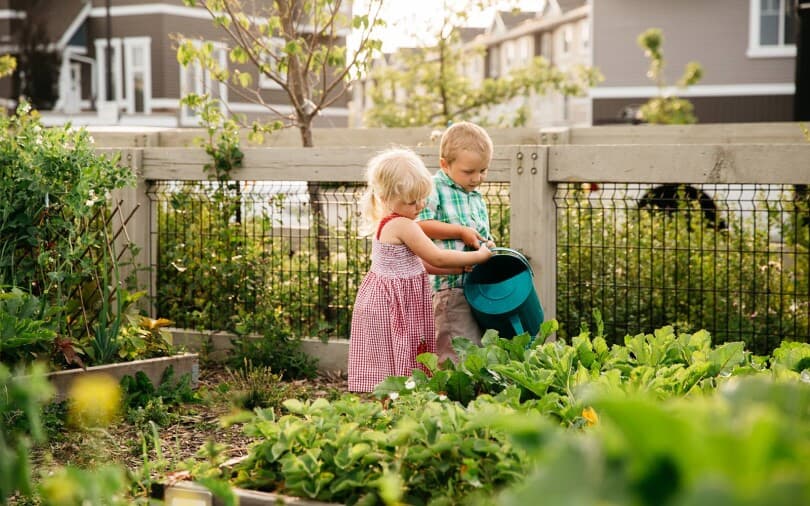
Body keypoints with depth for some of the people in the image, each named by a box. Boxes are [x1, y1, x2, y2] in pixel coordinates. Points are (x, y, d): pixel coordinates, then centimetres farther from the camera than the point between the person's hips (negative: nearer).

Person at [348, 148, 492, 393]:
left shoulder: (386, 224, 13)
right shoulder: (403, 226, -17)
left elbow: (421, 264, 17)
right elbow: (437, 258, -15)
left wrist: (462, 266, 10)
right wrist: (479, 256, -4)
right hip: (391, 309, -9)